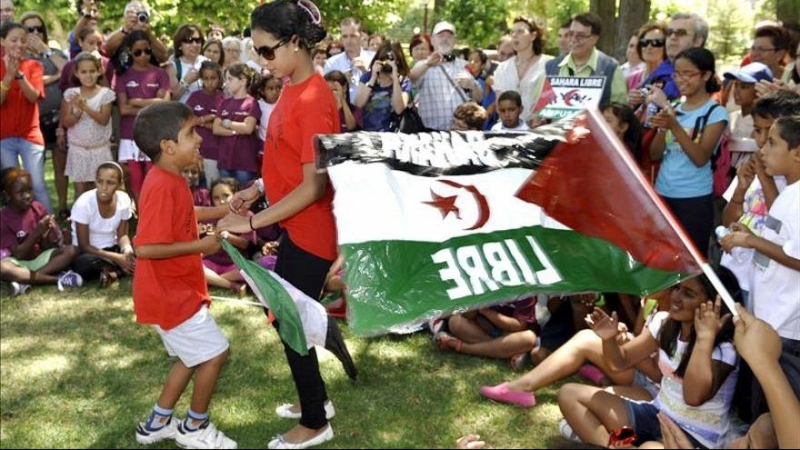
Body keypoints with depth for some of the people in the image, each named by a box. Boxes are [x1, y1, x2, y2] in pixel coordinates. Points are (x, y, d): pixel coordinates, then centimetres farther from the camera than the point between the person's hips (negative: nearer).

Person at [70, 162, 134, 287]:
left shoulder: (124, 200, -11)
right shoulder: (84, 203, -23)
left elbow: (122, 235, -1)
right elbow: (84, 246, -19)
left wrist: (127, 250, -25)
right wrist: (117, 258, -27)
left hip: (112, 249, 4)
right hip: (88, 252, -3)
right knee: (84, 263, -38)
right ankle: (119, 270, -17)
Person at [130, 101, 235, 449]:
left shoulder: (170, 180, 6)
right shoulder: (162, 187, -25)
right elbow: (145, 248, -29)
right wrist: (200, 246, -22)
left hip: (176, 290, 10)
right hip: (169, 294, -10)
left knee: (193, 357, 20)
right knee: (215, 353, 1)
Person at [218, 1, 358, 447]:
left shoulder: (313, 99, -23)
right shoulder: (292, 88, 6)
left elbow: (313, 185, -23)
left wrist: (252, 222, -21)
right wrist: (259, 188, 6)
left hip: (310, 230, -9)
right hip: (296, 226, 9)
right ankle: (316, 398, 38)